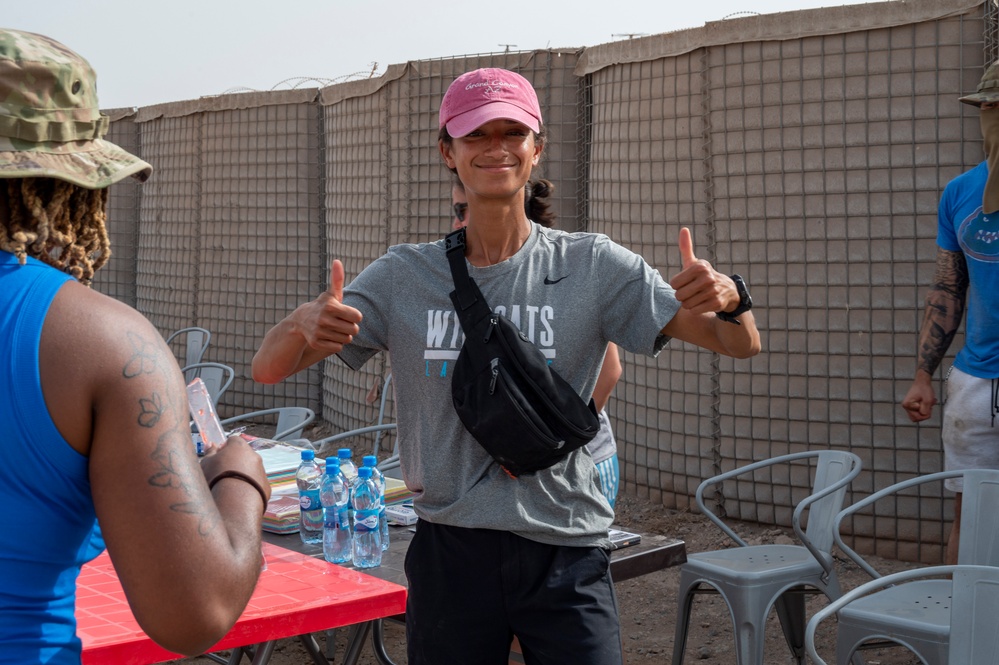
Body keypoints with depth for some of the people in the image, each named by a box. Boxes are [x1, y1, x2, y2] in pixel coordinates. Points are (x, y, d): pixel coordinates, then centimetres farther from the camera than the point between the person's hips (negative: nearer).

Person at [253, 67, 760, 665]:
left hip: (566, 553, -1)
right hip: (449, 550, 1)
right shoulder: (404, 277, 1)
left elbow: (740, 345, -5)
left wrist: (728, 297, -30)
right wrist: (305, 324, -25)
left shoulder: (593, 267, -3)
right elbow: (268, 369, -1)